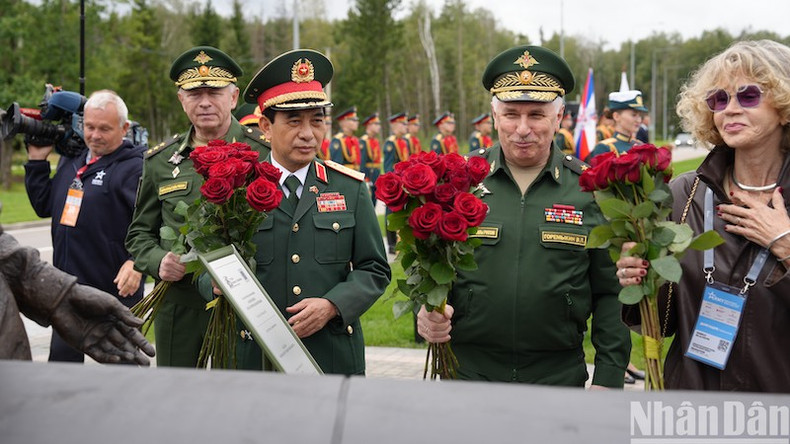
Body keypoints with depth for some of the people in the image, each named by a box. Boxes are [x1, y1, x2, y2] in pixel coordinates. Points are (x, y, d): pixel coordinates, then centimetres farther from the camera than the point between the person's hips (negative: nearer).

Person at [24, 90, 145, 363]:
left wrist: (137, 262, -31)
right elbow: (44, 206, 19)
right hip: (68, 289, 7)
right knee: (62, 359, 15)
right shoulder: (71, 161, 13)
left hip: (116, 289, -7)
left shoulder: (135, 167, -11)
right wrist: (37, 161, 12)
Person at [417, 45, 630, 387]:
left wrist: (608, 378, -4)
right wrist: (428, 315, -14)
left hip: (561, 376, 0)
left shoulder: (590, 189, -2)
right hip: (468, 371, 1)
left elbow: (610, 292, 0)